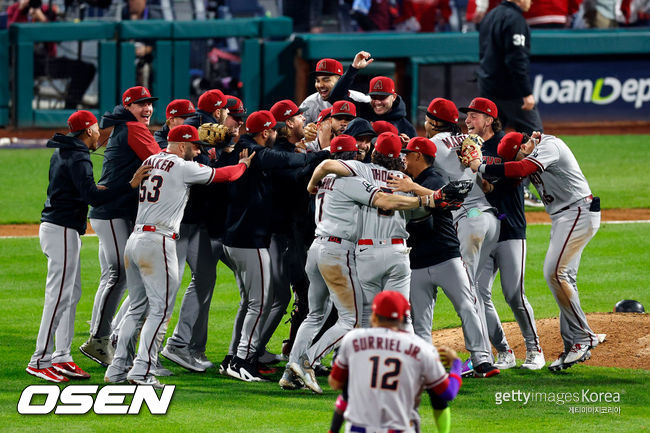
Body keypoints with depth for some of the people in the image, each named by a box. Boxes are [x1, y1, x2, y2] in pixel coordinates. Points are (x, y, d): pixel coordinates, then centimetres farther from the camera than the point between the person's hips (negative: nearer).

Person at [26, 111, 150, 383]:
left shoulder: (61, 153, 14)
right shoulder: (77, 159, -17)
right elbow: (93, 198, -27)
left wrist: (94, 189, 24)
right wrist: (130, 185, -29)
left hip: (62, 229, 11)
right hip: (62, 230, -11)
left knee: (72, 294, 13)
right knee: (59, 296, -10)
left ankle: (62, 358, 14)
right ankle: (40, 361, -11)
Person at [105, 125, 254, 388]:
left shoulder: (151, 161, 14)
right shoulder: (183, 168, -6)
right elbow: (224, 176, 3)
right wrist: (243, 164, 22)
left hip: (135, 239, 8)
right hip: (158, 242, -8)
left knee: (137, 308, 14)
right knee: (160, 309, -5)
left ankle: (118, 369, 11)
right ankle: (142, 371, -12)